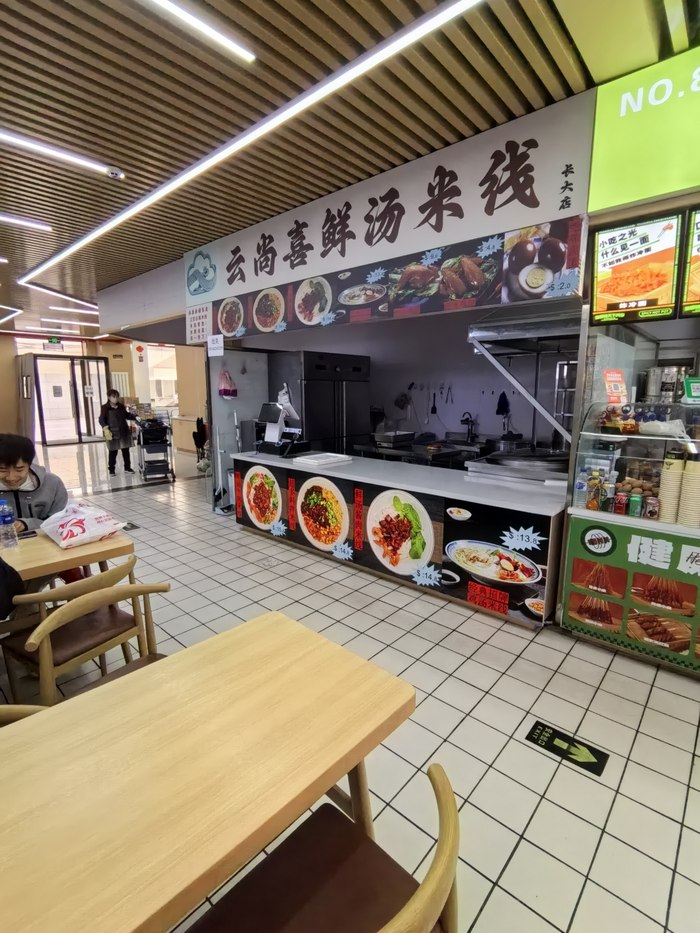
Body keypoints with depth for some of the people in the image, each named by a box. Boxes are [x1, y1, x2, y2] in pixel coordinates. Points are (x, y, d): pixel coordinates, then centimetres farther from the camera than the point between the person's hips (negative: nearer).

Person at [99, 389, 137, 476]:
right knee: (113, 452, 1)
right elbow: (101, 420, -11)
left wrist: (135, 417, 5)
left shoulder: (121, 406, 9)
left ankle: (127, 468, 22)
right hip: (112, 433, -5)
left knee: (126, 451, 10)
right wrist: (105, 428, -26)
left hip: (124, 432, 5)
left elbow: (127, 415, 20)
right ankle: (111, 470, 11)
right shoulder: (105, 408, -6)